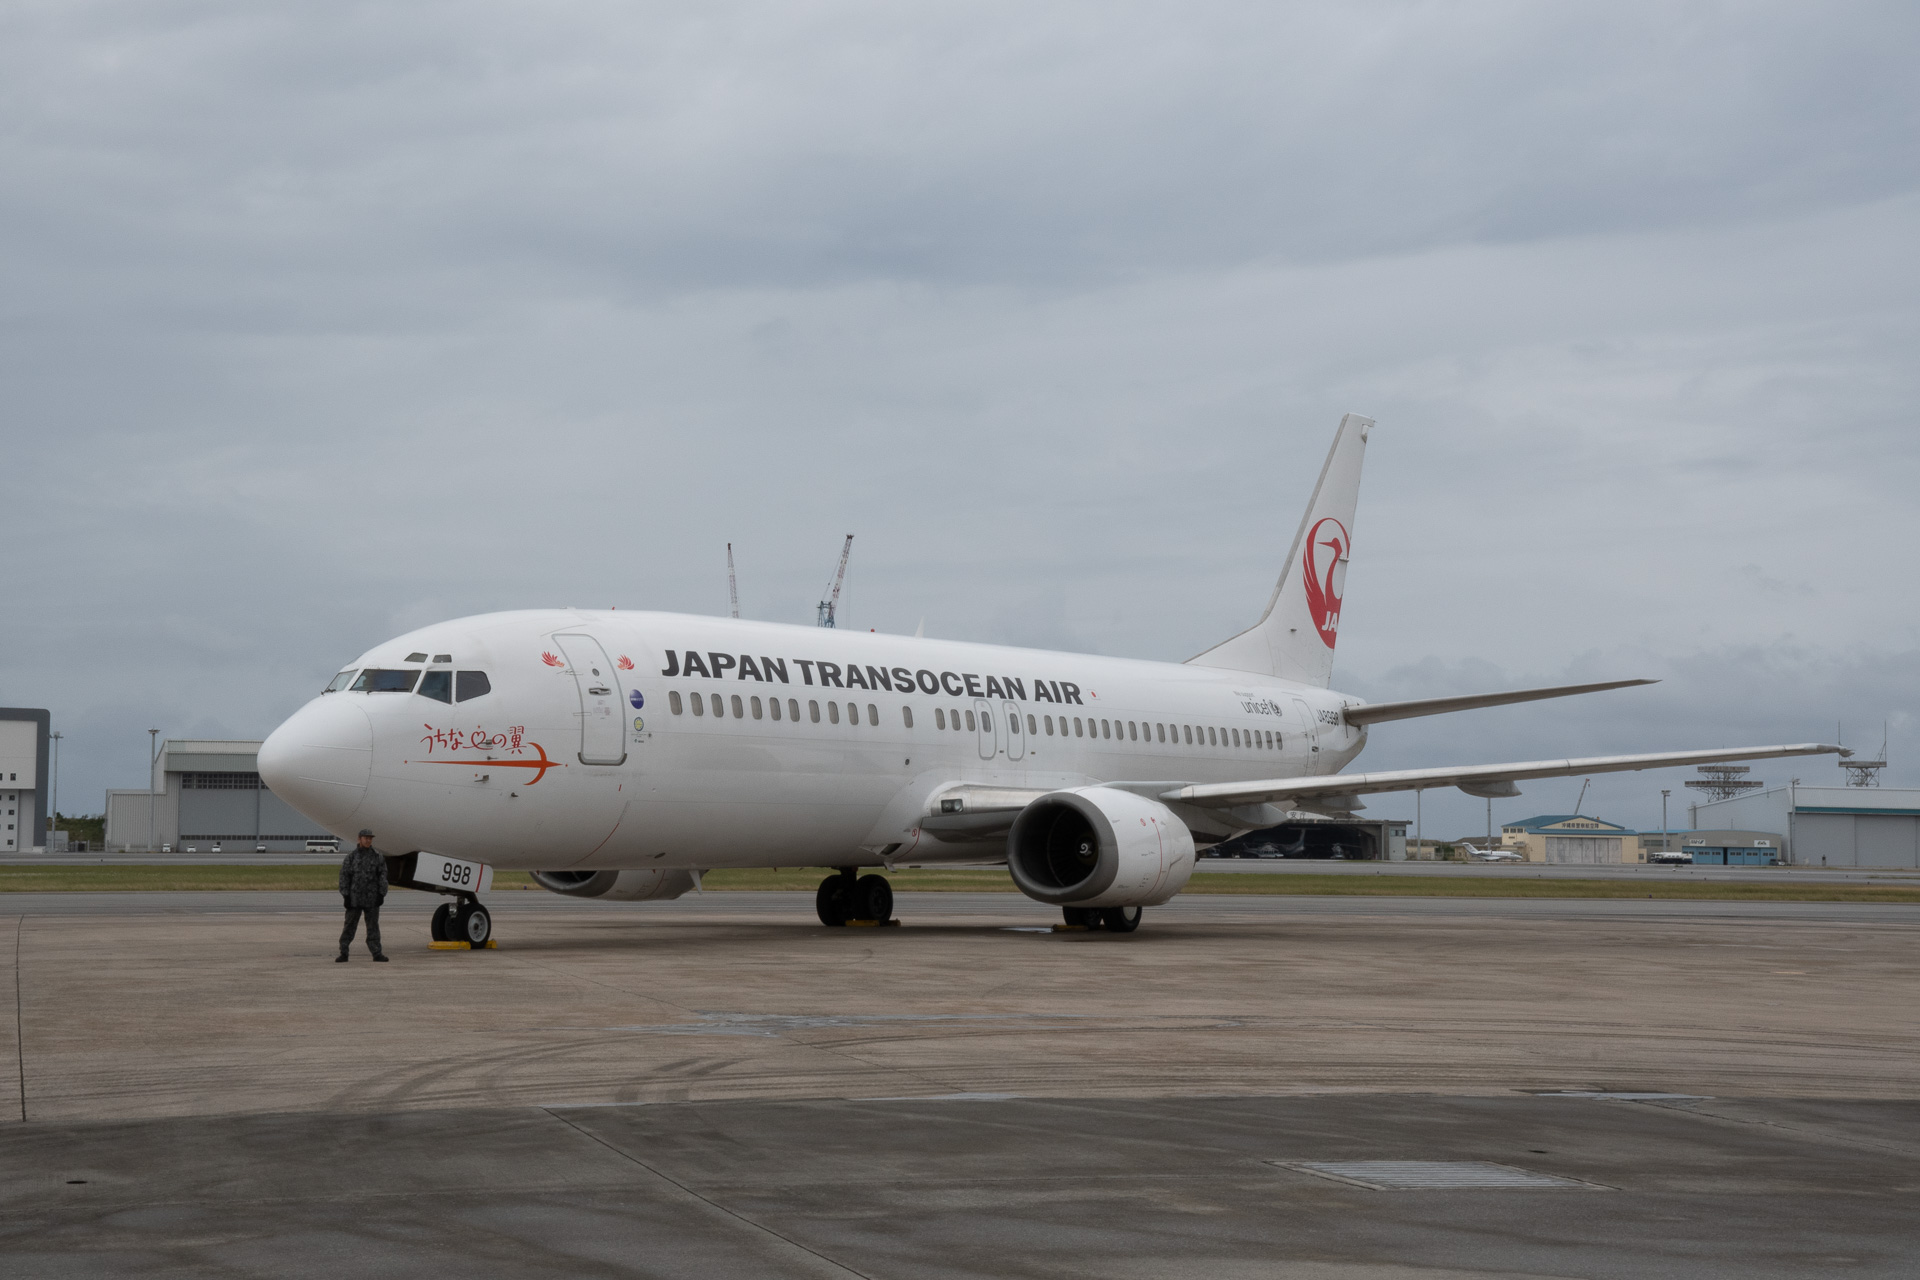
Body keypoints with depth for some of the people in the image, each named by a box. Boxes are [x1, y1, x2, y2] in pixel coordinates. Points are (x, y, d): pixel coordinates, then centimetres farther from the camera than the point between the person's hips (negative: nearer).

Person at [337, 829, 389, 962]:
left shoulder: (377, 856, 4)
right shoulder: (351, 856, 1)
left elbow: (383, 875, 3)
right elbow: (344, 876, 1)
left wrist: (381, 894, -4)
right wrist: (345, 895, -4)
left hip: (372, 897, 1)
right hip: (355, 897, -1)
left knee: (373, 926, 5)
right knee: (349, 926, 1)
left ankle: (377, 953, 9)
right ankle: (343, 954, 6)